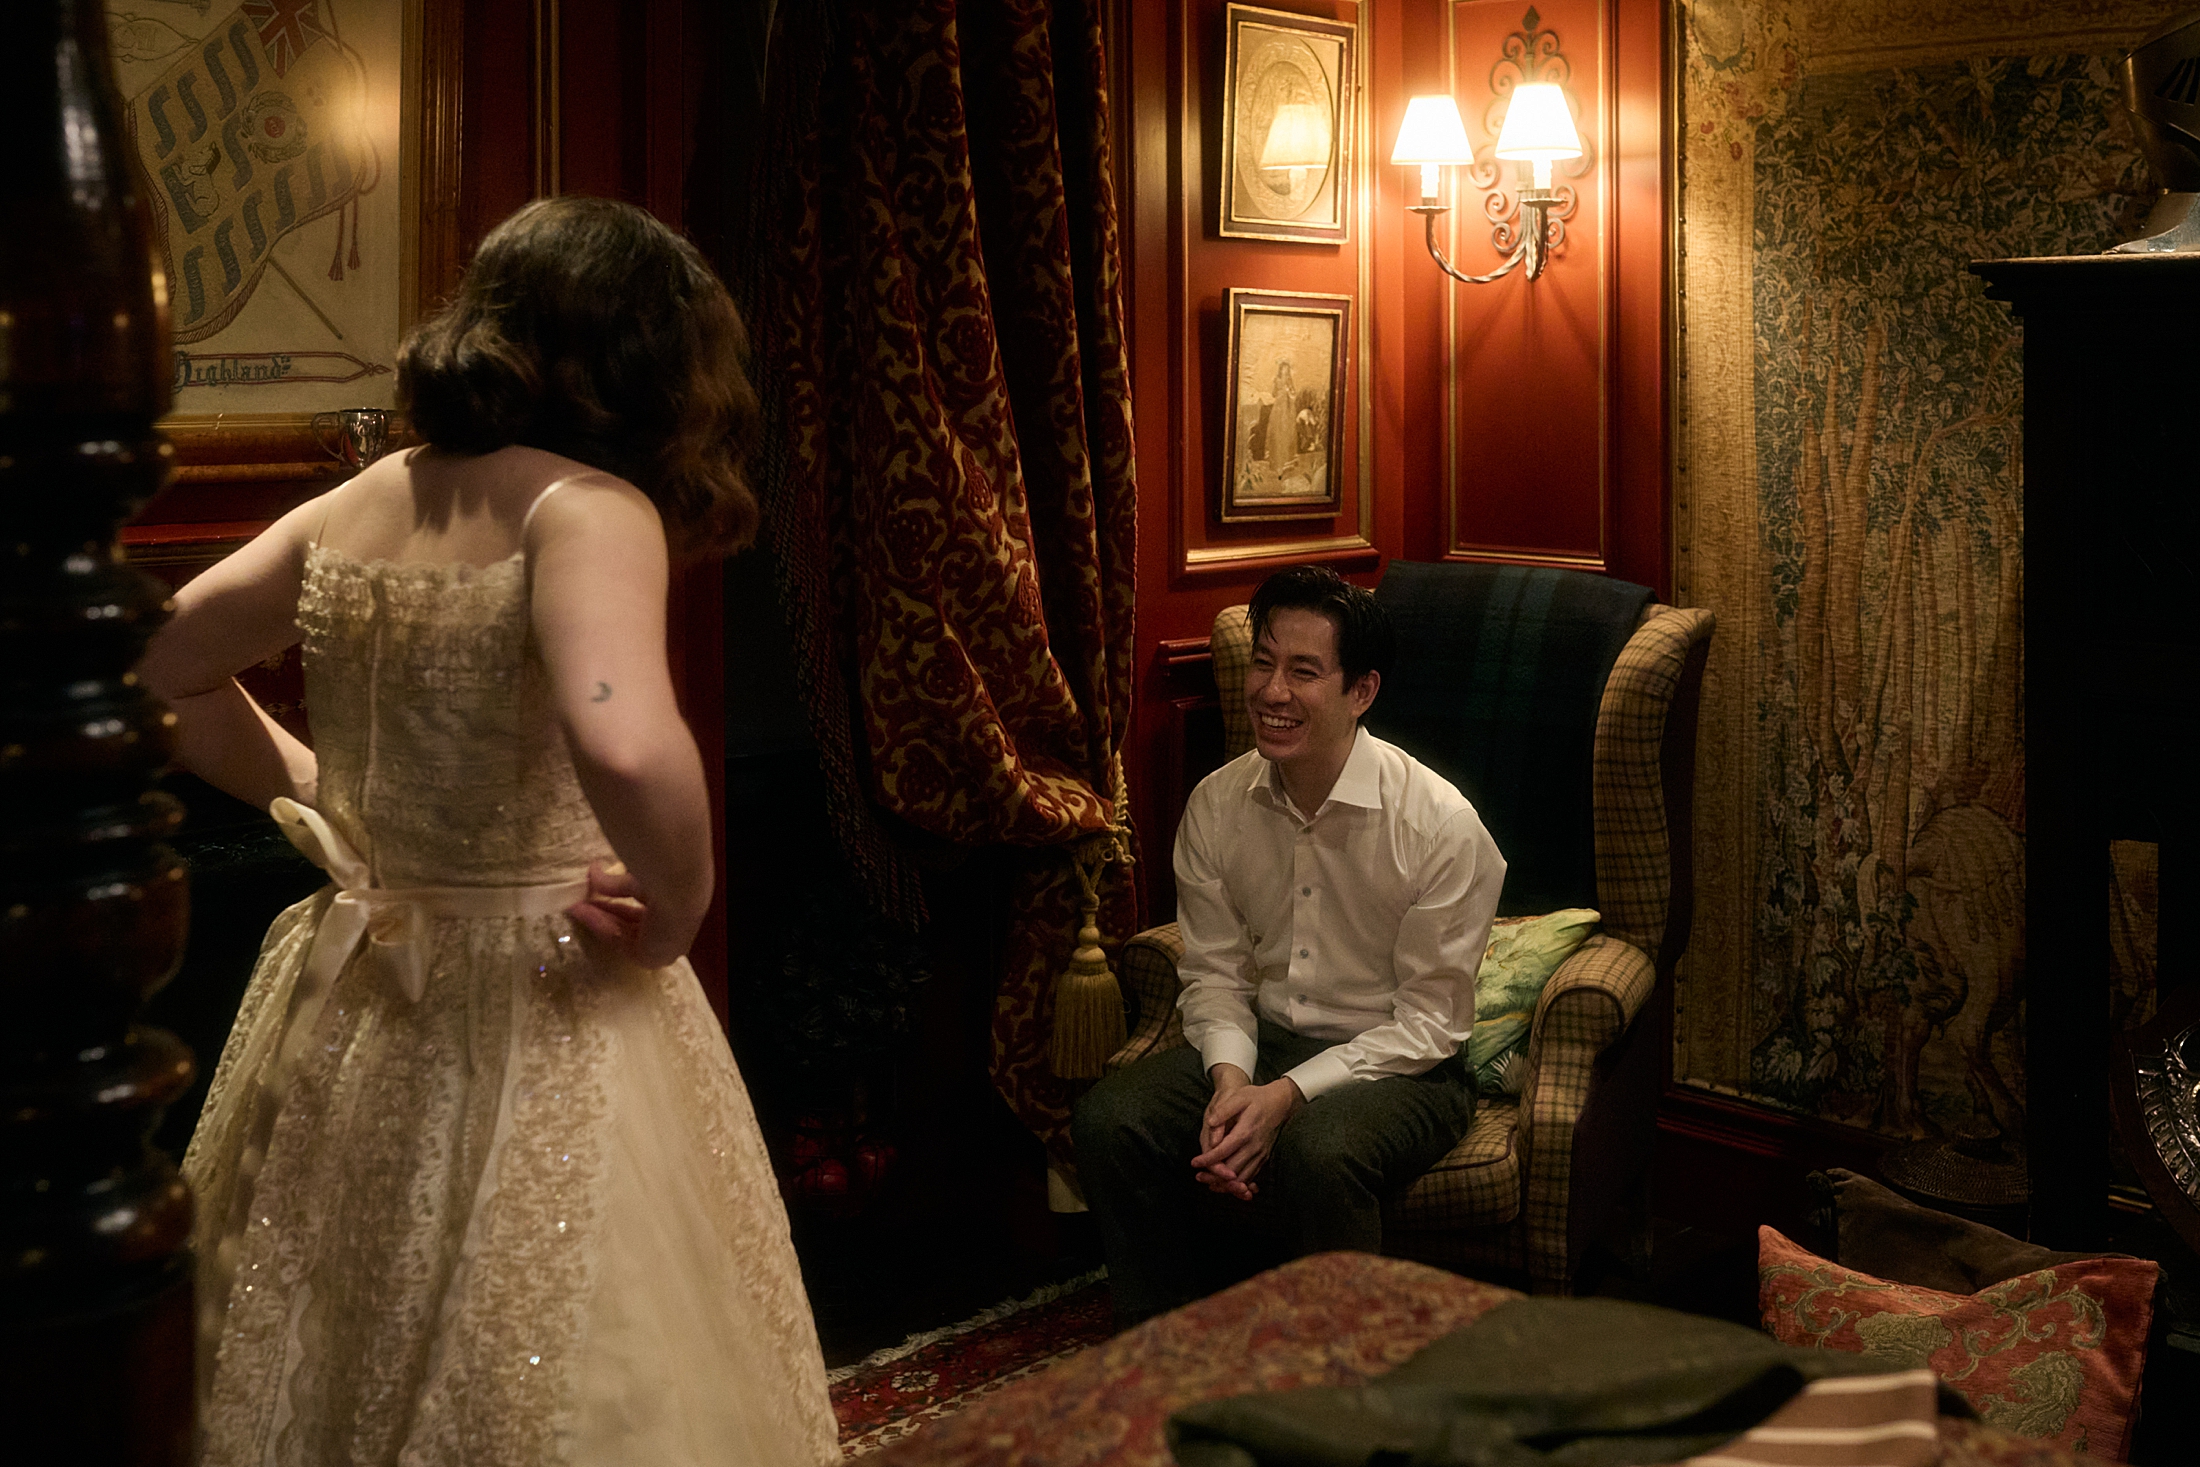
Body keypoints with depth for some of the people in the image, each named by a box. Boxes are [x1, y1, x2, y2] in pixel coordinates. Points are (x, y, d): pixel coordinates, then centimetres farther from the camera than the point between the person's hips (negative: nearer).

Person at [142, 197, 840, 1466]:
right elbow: (627, 748, -35)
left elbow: (161, 670, 16)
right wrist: (680, 912, -18)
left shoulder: (352, 509, 4)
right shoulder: (584, 507, -17)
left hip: (354, 1016, 7)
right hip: (537, 1031, -7)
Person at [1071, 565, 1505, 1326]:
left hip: (1396, 1063, -4)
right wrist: (1230, 1077, -18)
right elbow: (1214, 973, 4)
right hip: (1258, 1042, 5)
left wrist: (1290, 1094, -24)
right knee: (1107, 1120, -20)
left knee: (1318, 1153, -37)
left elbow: (1430, 1021, -14)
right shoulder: (1216, 805, -3)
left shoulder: (1441, 826, -18)